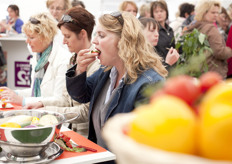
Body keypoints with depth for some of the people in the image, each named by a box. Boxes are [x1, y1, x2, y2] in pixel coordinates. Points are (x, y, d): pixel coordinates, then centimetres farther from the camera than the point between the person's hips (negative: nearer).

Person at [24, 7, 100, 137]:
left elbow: (87, 111, -19)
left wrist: (50, 111, -15)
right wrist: (42, 104, 5)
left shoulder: (96, 65, -17)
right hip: (71, 129, 8)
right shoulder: (74, 60, 12)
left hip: (87, 135, -7)